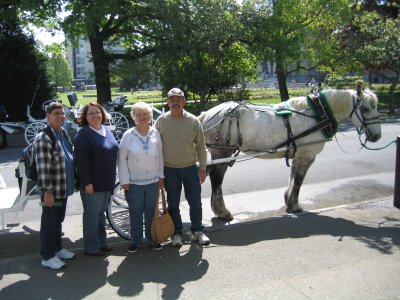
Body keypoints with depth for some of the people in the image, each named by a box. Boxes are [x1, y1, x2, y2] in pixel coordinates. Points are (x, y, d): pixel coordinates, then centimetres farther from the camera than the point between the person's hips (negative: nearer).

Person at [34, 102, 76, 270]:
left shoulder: (63, 133, 9)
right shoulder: (43, 138, -18)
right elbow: (43, 167, -21)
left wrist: (71, 182, 20)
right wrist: (47, 191, -22)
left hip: (63, 188, 8)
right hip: (52, 191, -8)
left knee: (59, 220, 20)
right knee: (49, 223, 4)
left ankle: (57, 248, 36)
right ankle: (47, 257, 18)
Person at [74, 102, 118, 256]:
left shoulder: (107, 130, 9)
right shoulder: (83, 134, -14)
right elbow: (81, 161, -20)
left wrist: (113, 178, 15)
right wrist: (87, 183, -23)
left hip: (107, 182, 7)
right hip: (92, 183, -7)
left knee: (101, 213, 18)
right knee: (92, 215, 4)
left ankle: (101, 242, 32)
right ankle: (91, 247, 18)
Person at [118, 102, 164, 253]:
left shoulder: (155, 133, 1)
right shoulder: (128, 135, -6)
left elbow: (160, 156, 6)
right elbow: (122, 158, -4)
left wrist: (161, 176, 5)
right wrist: (124, 181, -7)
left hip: (153, 180, 2)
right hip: (134, 181, -2)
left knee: (151, 211, 13)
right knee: (135, 212, 8)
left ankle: (152, 238, 28)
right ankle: (136, 240, 23)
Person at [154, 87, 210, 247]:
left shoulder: (193, 121, -5)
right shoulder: (161, 120, -4)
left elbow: (200, 146, -1)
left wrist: (202, 168, -2)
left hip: (191, 168, 0)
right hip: (169, 169, 0)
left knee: (195, 202, 10)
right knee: (173, 204, 11)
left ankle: (197, 230, 31)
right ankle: (176, 233, 29)